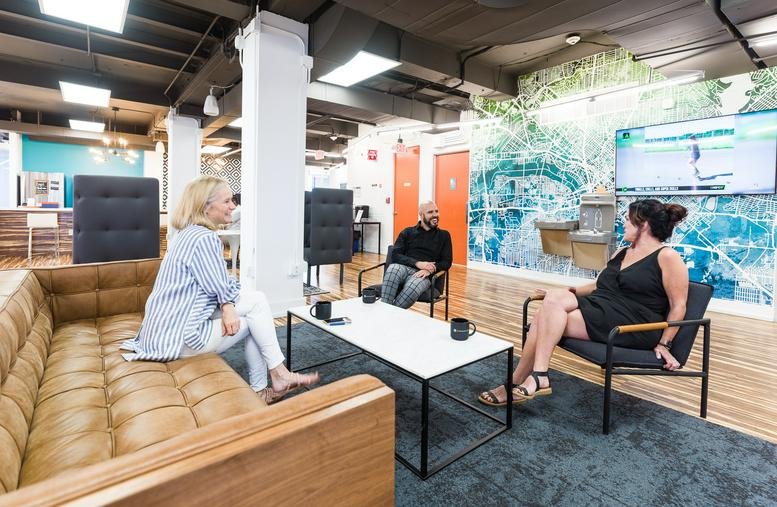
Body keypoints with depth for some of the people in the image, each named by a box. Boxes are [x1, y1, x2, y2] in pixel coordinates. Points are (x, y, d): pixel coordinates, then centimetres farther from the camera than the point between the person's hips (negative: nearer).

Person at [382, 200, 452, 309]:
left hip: (423, 275, -1)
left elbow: (447, 262, 9)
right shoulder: (407, 232, 14)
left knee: (412, 289, -38)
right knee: (393, 268, -38)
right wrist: (417, 263, -14)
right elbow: (395, 255, 3)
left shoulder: (444, 235, 16)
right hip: (403, 268, 1)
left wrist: (430, 269, -13)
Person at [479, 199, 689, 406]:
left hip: (633, 326, -7)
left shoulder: (667, 257, -3)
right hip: (600, 311, 7)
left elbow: (678, 305, -5)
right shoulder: (621, 253, 21)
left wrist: (664, 344, -9)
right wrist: (571, 292, 13)